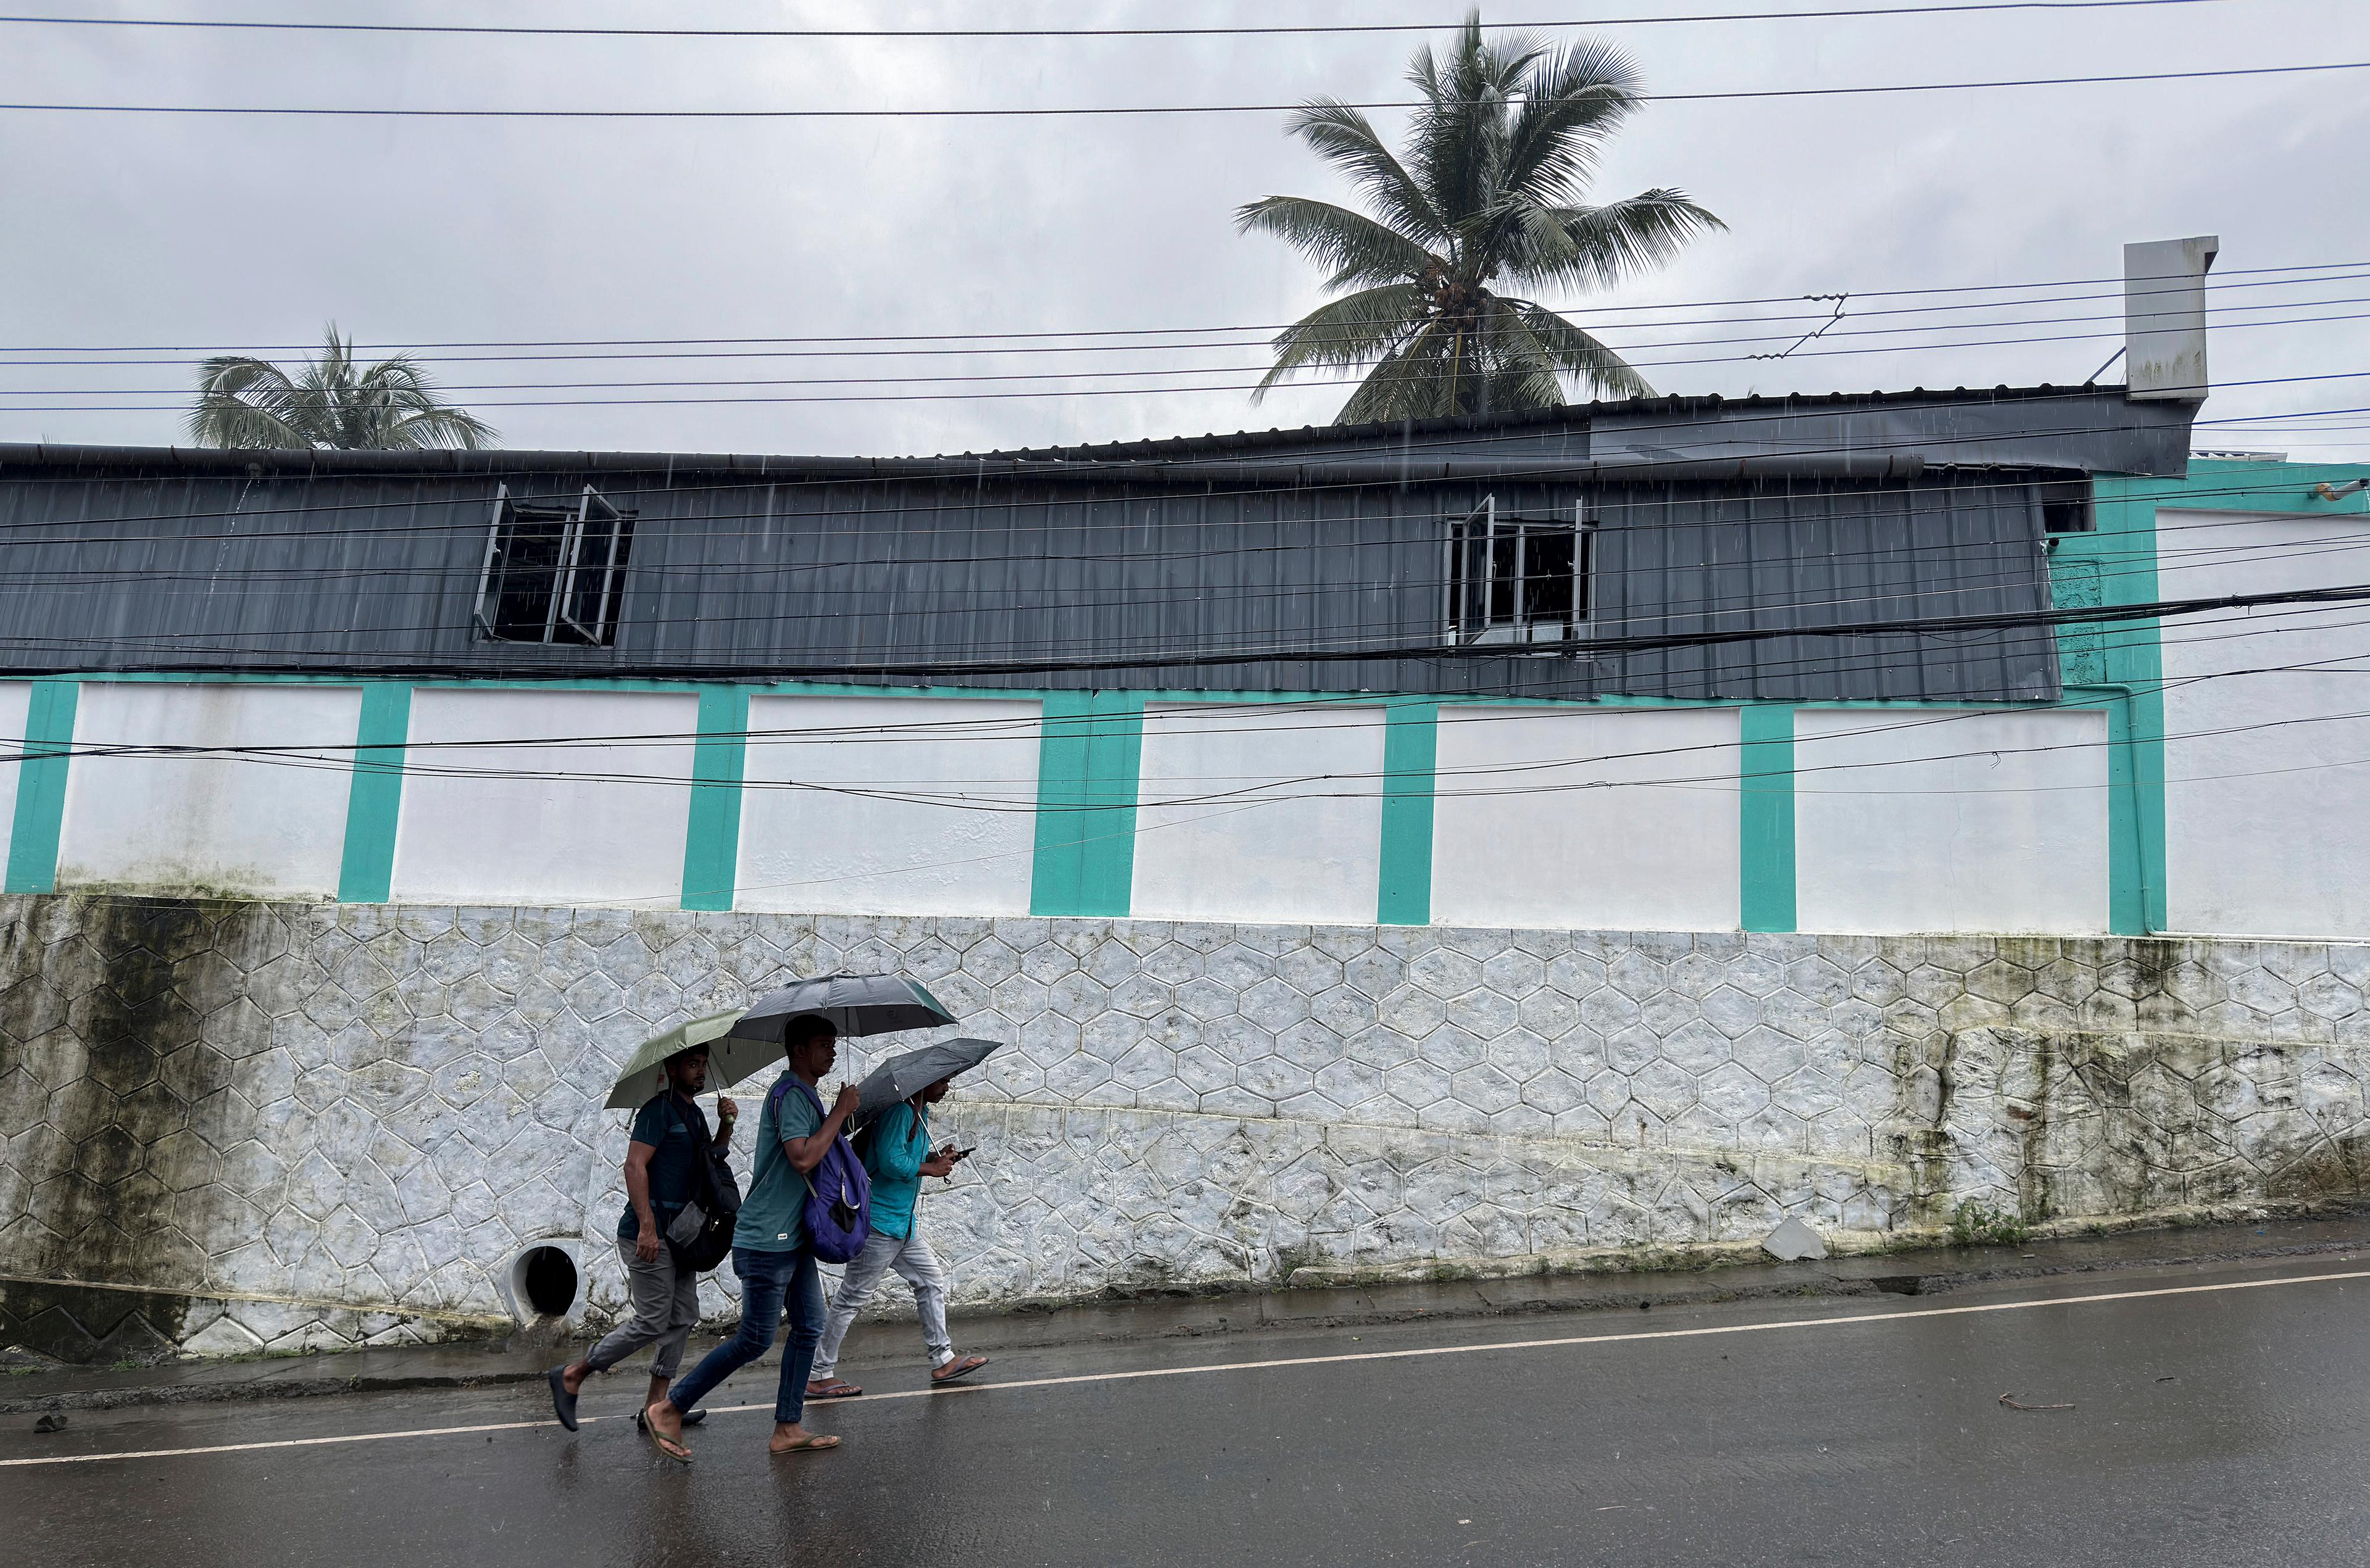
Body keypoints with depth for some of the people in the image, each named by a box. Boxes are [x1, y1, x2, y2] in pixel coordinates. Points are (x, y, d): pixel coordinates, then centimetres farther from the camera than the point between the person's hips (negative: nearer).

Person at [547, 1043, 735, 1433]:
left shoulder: (694, 1114, 17)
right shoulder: (659, 1110, -11)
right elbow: (635, 1166, -19)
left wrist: (726, 1125, 3)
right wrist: (647, 1226, -26)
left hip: (679, 1234, 9)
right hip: (650, 1235, -9)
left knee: (684, 1318, 7)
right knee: (653, 1321, -7)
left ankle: (657, 1404, 14)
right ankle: (572, 1376, 7)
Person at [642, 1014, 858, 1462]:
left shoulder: (806, 1096, 15)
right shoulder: (790, 1094, -17)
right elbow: (803, 1158, -29)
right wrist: (840, 1112, -21)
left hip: (794, 1237, 10)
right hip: (767, 1240, -10)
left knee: (809, 1328, 9)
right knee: (755, 1339, -3)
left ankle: (787, 1430, 15)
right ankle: (668, 1411, 8)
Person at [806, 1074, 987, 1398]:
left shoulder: (920, 1112, 12)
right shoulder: (899, 1111, -20)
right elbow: (891, 1162, -27)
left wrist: (935, 1157, 5)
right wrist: (931, 1169, -14)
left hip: (904, 1223, 11)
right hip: (881, 1222, -11)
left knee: (932, 1280, 15)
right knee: (852, 1298, -2)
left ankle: (943, 1361, 24)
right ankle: (819, 1377, 7)